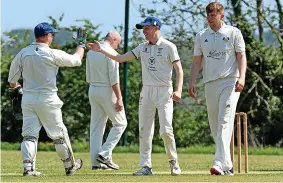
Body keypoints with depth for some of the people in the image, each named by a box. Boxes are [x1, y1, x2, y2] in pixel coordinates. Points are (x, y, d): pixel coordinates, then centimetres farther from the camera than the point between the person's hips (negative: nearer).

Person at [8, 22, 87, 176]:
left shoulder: (22, 53, 0)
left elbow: (12, 81, 5)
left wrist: (16, 87, 28)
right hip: (47, 99, -4)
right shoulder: (53, 54, -12)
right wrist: (81, 44, 16)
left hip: (28, 99, 4)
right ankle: (70, 166, 22)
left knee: (29, 134, 4)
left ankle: (28, 167, -9)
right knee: (59, 134, 10)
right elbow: (76, 60, -1)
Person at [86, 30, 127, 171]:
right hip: (107, 91, -7)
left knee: (96, 126, 9)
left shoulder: (91, 52, 11)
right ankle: (105, 154, -6)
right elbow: (114, 79, -17)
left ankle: (96, 162, 6)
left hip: (92, 90, 7)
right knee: (120, 123, 4)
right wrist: (119, 99, -17)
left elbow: (88, 77, 15)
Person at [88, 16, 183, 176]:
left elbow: (179, 70, -9)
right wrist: (101, 49, -2)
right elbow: (120, 58, 9)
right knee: (144, 131, 3)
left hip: (164, 91, -6)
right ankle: (146, 166, 7)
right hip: (147, 91, 6)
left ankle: (174, 162, 8)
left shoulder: (168, 47, -4)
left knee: (166, 130, -11)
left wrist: (178, 90, -23)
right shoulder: (143, 47, 11)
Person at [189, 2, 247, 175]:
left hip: (230, 82, -5)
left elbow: (241, 56, -3)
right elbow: (197, 61, 14)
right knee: (214, 125, 5)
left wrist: (242, 78, -17)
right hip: (210, 83, 5)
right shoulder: (201, 36, 13)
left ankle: (220, 163, -29)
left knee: (225, 122, -18)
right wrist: (192, 82, 2)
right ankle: (227, 165, 14)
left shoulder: (233, 33, 3)